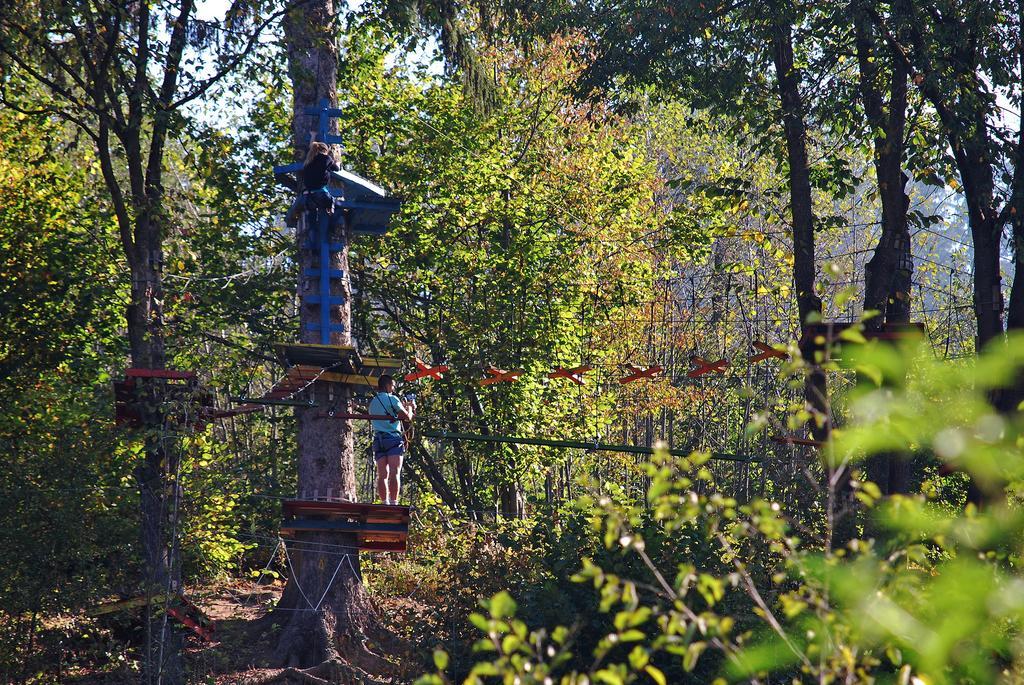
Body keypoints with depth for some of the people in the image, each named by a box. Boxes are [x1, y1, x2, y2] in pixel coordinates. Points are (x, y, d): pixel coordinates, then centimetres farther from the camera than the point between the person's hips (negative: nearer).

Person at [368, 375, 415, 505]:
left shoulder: (373, 402, 19)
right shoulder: (392, 399, -2)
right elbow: (407, 417, 1)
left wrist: (404, 405, 31)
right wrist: (410, 407, 20)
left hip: (378, 439, 6)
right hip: (393, 438, -6)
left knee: (382, 475, 1)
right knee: (394, 473, -13)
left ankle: (385, 503, -5)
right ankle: (393, 502, -21)